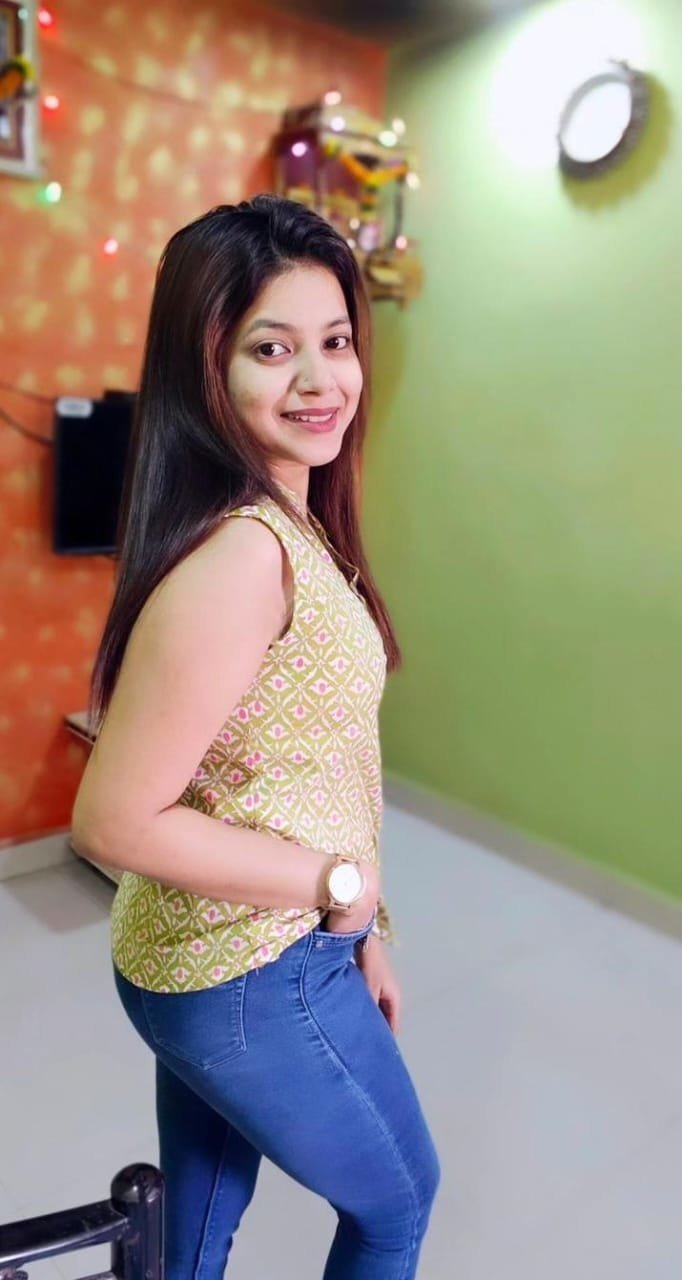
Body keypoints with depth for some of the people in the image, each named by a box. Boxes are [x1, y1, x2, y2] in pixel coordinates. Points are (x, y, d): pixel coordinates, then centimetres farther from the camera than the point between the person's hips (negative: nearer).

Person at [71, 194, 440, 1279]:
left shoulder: (287, 525, 1)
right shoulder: (240, 556, -28)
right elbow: (117, 822, -26)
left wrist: (356, 932, 10)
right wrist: (341, 885, -18)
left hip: (208, 963, 7)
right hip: (256, 980, -7)